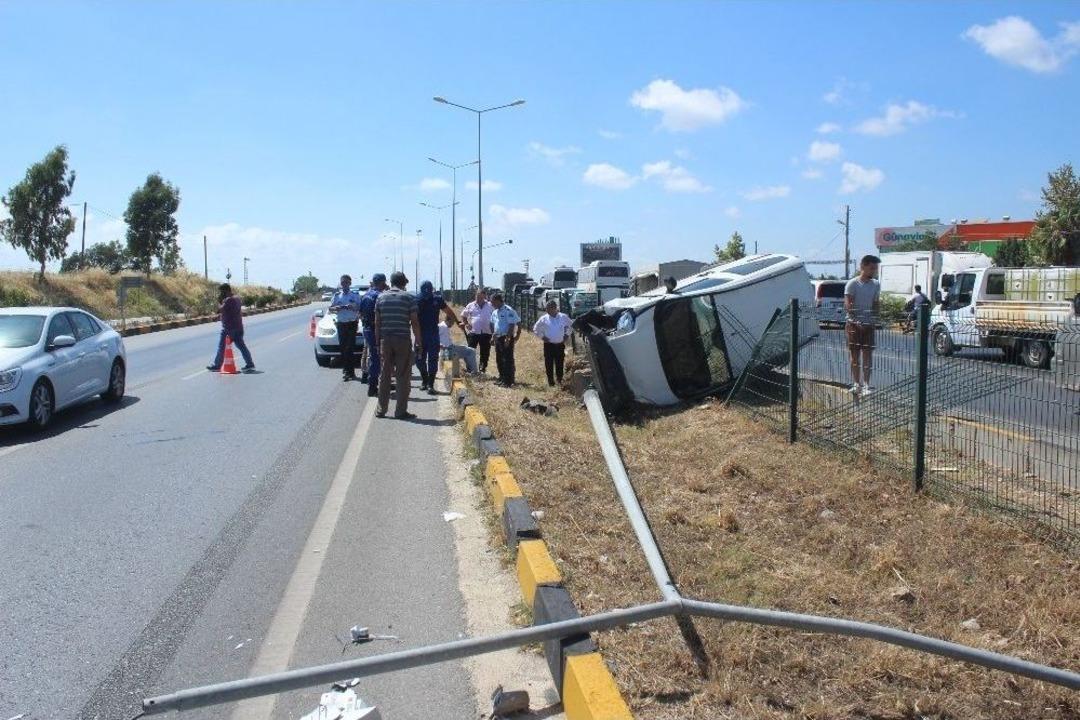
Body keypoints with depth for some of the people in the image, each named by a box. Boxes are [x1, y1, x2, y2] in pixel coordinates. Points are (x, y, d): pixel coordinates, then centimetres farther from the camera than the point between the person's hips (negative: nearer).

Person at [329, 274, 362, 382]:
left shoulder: (355, 294, 4)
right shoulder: (337, 295, 11)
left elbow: (361, 308, 2)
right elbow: (330, 308, 13)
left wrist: (353, 307, -19)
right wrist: (335, 308, -9)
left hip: (352, 323, -3)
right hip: (340, 324, 3)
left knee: (350, 347, -7)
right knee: (343, 348, 2)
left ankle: (350, 371, -3)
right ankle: (346, 371, 11)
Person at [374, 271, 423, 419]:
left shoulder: (381, 297, 7)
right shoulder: (409, 297, -3)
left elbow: (377, 323, 7)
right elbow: (414, 323, -7)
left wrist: (378, 343, 12)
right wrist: (418, 343, -1)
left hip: (385, 340, 3)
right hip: (403, 340, -3)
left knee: (384, 375, 10)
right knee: (403, 376, 2)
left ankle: (381, 409, 14)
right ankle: (401, 411, 3)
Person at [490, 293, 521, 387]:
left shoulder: (508, 310, -15)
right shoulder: (495, 311, 12)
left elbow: (511, 325, -19)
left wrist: (508, 338, -23)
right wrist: (493, 336, 19)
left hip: (507, 338, -9)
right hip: (498, 338, 9)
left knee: (508, 360, -5)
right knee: (499, 359, 14)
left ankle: (508, 381, -1)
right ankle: (502, 378, 26)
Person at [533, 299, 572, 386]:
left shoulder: (563, 317, -2)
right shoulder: (543, 319, -3)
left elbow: (569, 326, 16)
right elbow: (536, 329, 8)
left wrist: (566, 335, 7)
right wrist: (542, 337, -1)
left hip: (560, 344, 0)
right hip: (549, 345, 0)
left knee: (560, 363, 6)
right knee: (549, 364, 2)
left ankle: (559, 380, 22)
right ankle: (551, 381, 12)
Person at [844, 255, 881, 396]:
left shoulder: (876, 284, 8)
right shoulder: (852, 283, -7)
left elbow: (875, 305, 15)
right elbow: (847, 305, -13)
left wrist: (875, 319, 2)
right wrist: (855, 317, -26)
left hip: (868, 324, 4)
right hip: (854, 324, -3)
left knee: (868, 354, 1)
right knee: (855, 355, 4)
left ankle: (866, 385, 4)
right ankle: (856, 384, 12)